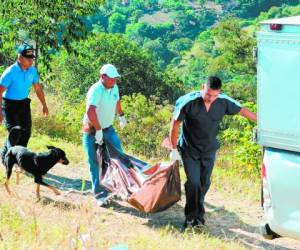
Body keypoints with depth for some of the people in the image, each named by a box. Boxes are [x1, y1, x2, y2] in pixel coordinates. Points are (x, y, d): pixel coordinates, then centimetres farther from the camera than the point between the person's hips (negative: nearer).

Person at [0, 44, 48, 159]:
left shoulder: (32, 70, -4)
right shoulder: (10, 72, -22)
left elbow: (38, 88, 10)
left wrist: (44, 105, 14)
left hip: (24, 103, 6)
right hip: (10, 104, -6)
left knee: (26, 132, 7)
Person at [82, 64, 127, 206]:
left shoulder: (114, 88, -1)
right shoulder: (96, 90, -27)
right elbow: (90, 111, -39)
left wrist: (121, 116, 32)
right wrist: (98, 130, -36)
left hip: (108, 128, 7)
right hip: (92, 131, -7)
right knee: (95, 164, -2)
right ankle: (100, 195, 3)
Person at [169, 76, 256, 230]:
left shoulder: (223, 102, -14)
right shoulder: (188, 102, -24)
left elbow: (242, 111, 2)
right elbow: (175, 123, -13)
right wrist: (174, 149, -8)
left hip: (209, 150, 4)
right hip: (189, 149, -3)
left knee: (204, 183, 9)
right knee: (193, 183, -11)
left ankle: (198, 215, 24)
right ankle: (190, 216, 3)